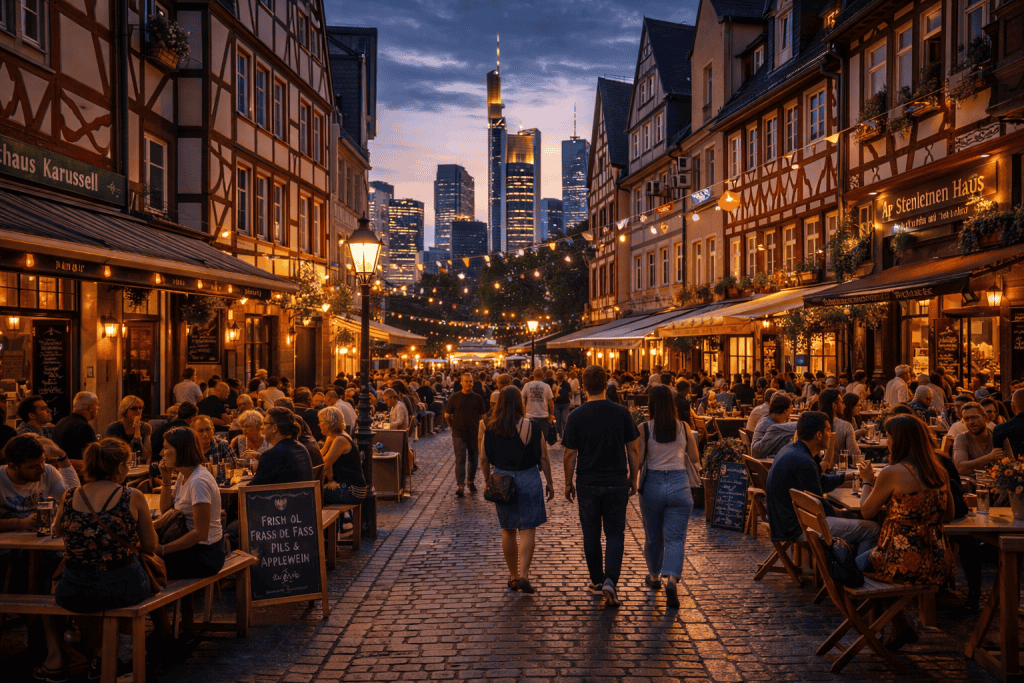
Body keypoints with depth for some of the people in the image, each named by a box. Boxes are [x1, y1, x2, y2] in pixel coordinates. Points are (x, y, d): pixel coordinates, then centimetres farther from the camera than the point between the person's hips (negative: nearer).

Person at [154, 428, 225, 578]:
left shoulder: (199, 481, -22)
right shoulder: (183, 475, 8)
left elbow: (201, 533, -24)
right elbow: (166, 509, 14)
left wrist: (162, 549, -22)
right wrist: (166, 479, 4)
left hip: (206, 553, -9)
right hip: (193, 547, 9)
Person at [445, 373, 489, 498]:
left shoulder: (477, 398, 3)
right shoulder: (454, 397, -1)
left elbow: (483, 415, 8)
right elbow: (447, 415, 7)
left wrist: (480, 429, 0)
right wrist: (453, 426, 5)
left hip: (474, 434, 2)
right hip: (459, 435, -2)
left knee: (474, 459, 12)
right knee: (460, 460, -7)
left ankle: (471, 481, 31)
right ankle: (460, 486, -8)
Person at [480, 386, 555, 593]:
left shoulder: (489, 428, -4)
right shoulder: (531, 427, -10)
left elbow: (484, 460, 1)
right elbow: (543, 458, -5)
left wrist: (487, 482, 14)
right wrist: (549, 482, 5)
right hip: (528, 480, -2)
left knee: (508, 531, 13)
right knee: (527, 530, 3)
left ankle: (513, 576, 21)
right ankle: (523, 575, -9)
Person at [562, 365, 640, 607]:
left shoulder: (576, 416, -8)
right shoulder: (621, 413, -5)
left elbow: (570, 454, -4)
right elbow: (633, 449, 0)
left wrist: (568, 483, 8)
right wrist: (633, 478, 12)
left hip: (588, 483, 0)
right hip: (617, 482, 0)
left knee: (591, 534, 13)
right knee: (615, 533, 7)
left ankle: (597, 580, 24)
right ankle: (610, 580, -9)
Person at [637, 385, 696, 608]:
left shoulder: (645, 429, -7)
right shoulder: (684, 428, -1)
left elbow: (638, 461, -7)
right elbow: (694, 459, 9)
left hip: (653, 485, 0)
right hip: (679, 484, 0)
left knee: (653, 536, 18)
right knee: (675, 538, 0)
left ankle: (654, 576, 35)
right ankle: (672, 579, -19)